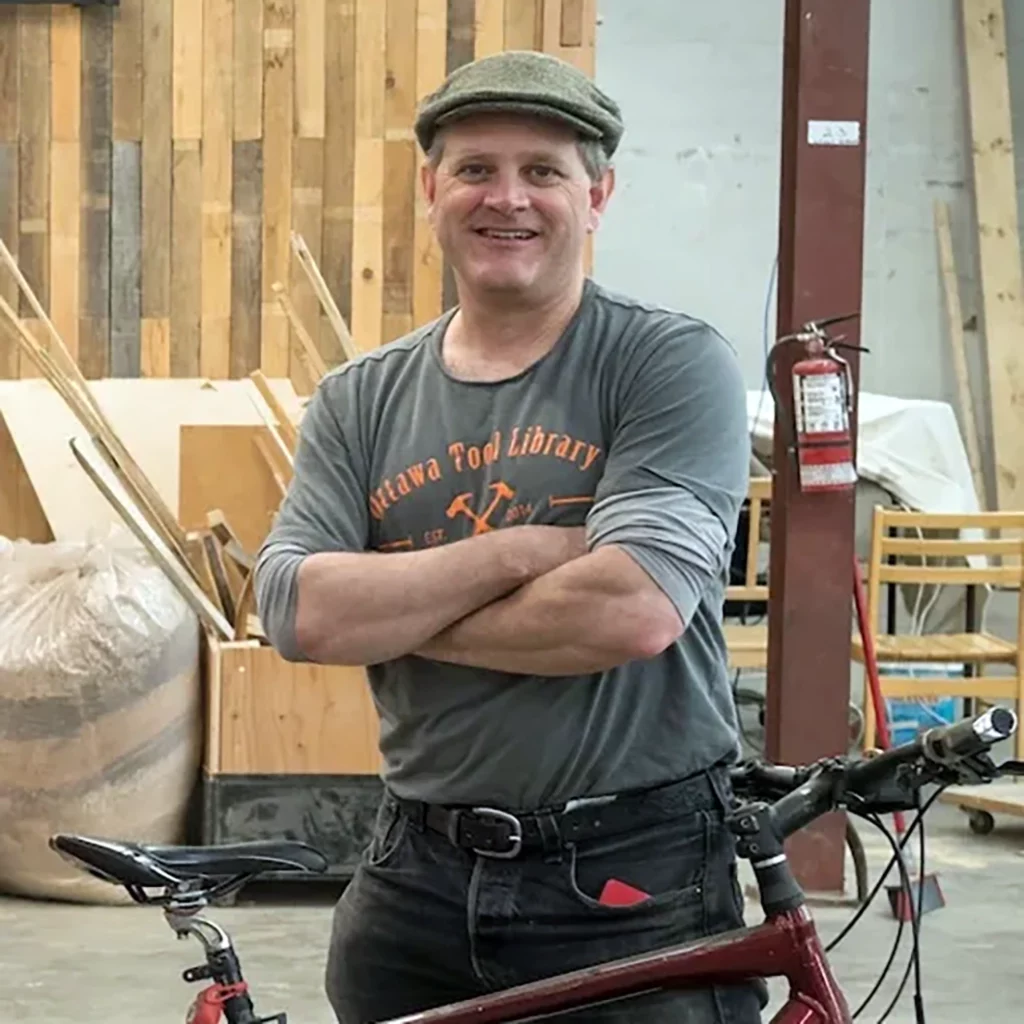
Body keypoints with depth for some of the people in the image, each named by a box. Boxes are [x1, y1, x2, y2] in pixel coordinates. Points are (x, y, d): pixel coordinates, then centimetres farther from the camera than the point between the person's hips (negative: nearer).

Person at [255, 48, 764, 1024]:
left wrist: (393, 615, -10)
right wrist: (515, 552, -17)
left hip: (635, 882, -4)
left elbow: (636, 609, -20)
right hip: (418, 879, 4)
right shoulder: (359, 401, 7)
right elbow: (300, 613, -7)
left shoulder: (673, 362, -7)